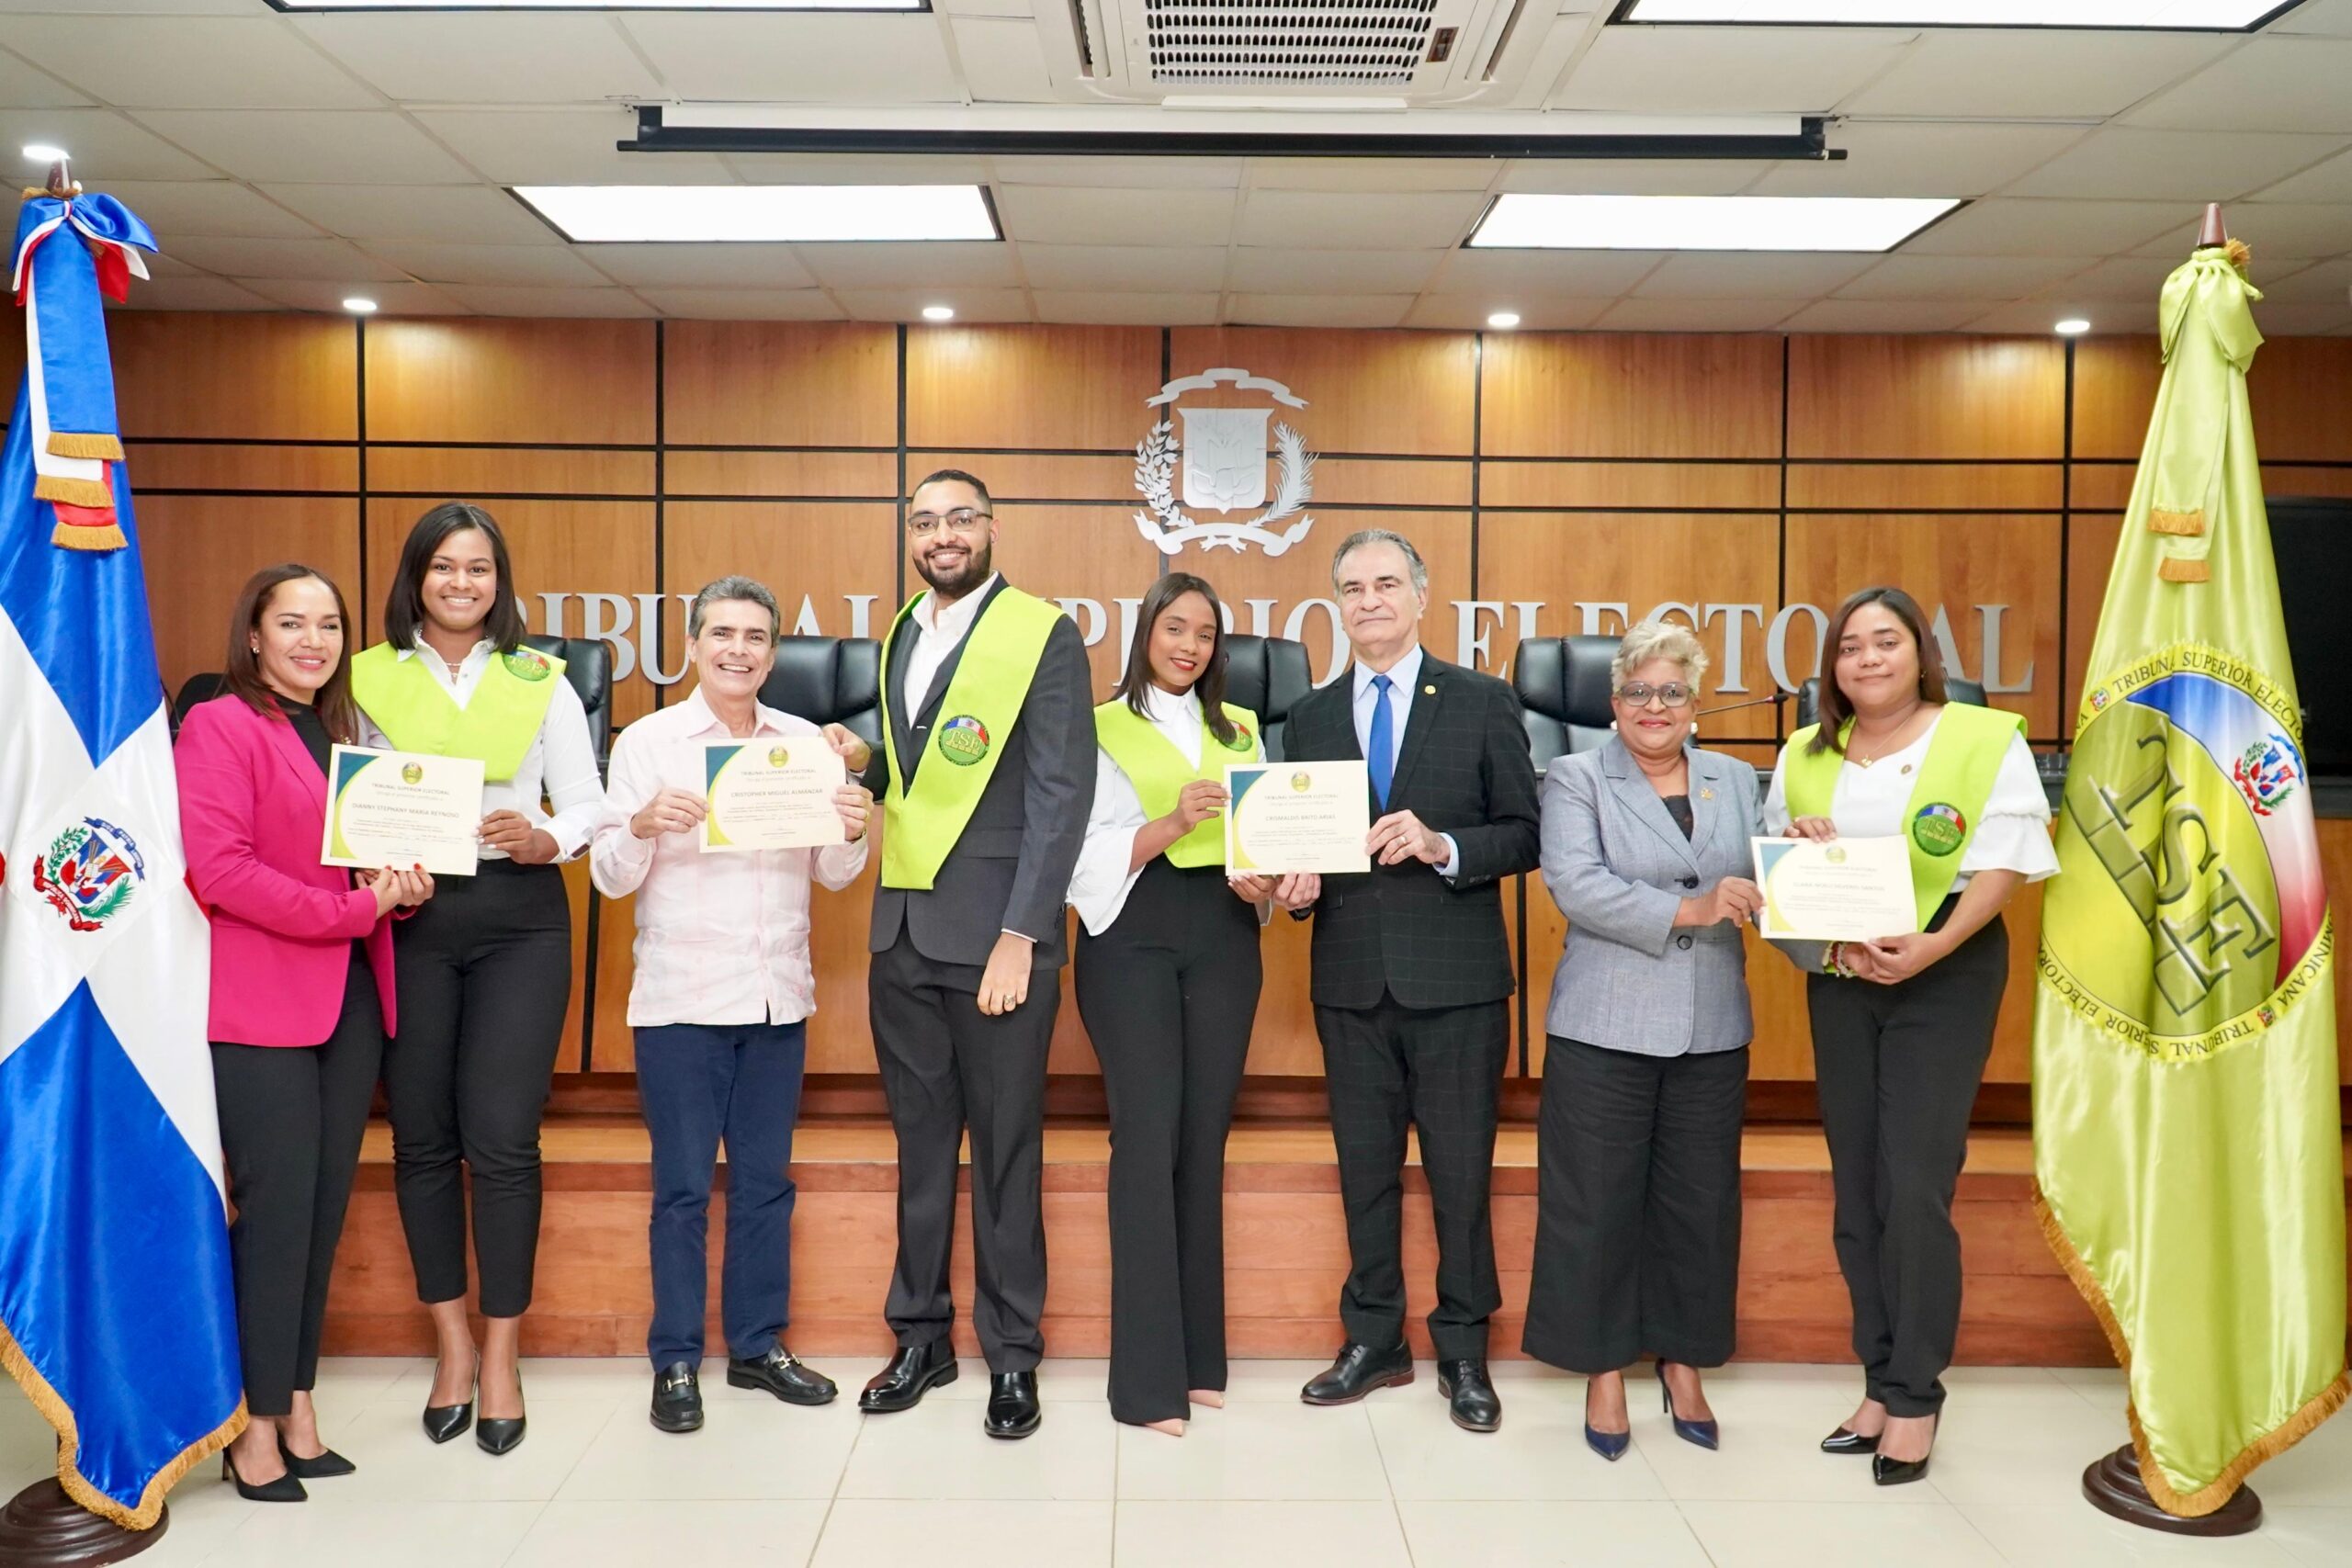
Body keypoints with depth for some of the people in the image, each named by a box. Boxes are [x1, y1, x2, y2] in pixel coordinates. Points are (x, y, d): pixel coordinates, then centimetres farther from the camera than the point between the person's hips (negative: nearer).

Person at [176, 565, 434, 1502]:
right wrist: (353, 909, -17)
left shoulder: (343, 734, 17)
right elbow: (218, 868, -15)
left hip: (351, 998, 7)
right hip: (259, 1003, -7)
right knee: (277, 1206, -4)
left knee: (326, 1205, 9)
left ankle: (298, 1404, 20)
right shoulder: (218, 726, -5)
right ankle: (258, 1425, 8)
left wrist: (403, 885, 0)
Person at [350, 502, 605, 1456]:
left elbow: (586, 805, 3)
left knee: (501, 1140, -3)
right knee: (421, 1137, 7)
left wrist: (542, 840, -17)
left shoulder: (542, 681, 4)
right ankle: (452, 1343, 23)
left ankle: (502, 1354, 12)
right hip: (406, 916, 1)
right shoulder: (369, 678, 5)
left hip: (519, 918, -1)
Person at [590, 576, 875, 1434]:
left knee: (767, 1180, 12)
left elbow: (832, 875, 7)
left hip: (778, 998, 3)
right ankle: (676, 1361, 17)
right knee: (683, 1187, 4)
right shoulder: (648, 742, -1)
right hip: (680, 999, -3)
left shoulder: (806, 743, 6)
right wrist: (642, 825, -25)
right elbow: (610, 876, -5)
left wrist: (852, 831, -14)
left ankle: (760, 1345, 25)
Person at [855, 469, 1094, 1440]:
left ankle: (1013, 1355, 19)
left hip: (996, 932, -6)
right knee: (920, 1141, 14)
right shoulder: (902, 632, 13)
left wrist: (1020, 938, -16)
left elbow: (1061, 796, -11)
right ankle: (921, 1336, 28)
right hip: (901, 927, 6)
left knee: (1005, 1149, 4)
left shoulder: (1045, 636, -6)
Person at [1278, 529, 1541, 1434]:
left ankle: (1463, 1351, 21)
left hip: (1456, 977, -3)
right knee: (1364, 1168, 12)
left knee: (1460, 1170, 5)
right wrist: (1298, 884, -9)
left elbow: (1524, 835, -3)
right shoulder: (1310, 719, 10)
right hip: (1350, 978, 3)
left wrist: (1443, 846, -19)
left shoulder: (1483, 704, 0)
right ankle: (1373, 1342, 26)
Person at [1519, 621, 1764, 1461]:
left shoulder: (1737, 781, 14)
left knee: (1700, 1201, 10)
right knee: (1598, 1202, 3)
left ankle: (1683, 1363, 26)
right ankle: (1605, 1370, 18)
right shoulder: (1576, 778, 0)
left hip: (1712, 1031, 4)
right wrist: (1689, 909, -21)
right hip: (1605, 1028, -3)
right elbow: (1576, 885, -15)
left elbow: (1766, 885, 8)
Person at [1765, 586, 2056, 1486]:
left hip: (1946, 975, -5)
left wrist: (1927, 949, -23)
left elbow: (2002, 866, -10)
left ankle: (1915, 1398, 7)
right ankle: (1881, 1381, 20)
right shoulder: (1804, 755, 9)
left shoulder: (1986, 739, -4)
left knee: (1915, 1186, -7)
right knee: (1855, 1184, 8)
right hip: (1838, 979, 5)